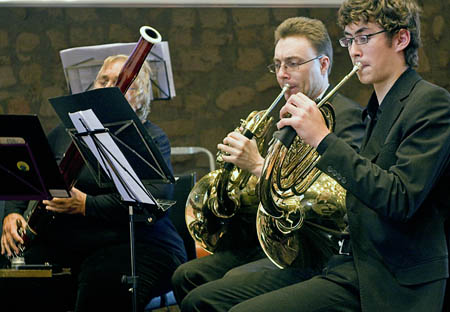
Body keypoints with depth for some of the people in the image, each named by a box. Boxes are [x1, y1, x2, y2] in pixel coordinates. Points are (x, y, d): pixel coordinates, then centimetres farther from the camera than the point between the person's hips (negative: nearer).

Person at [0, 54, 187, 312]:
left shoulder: (152, 138, 2)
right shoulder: (65, 133, 19)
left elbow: (157, 199, -14)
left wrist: (87, 205, -21)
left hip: (132, 245, -4)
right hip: (61, 247, 5)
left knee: (102, 284, -38)